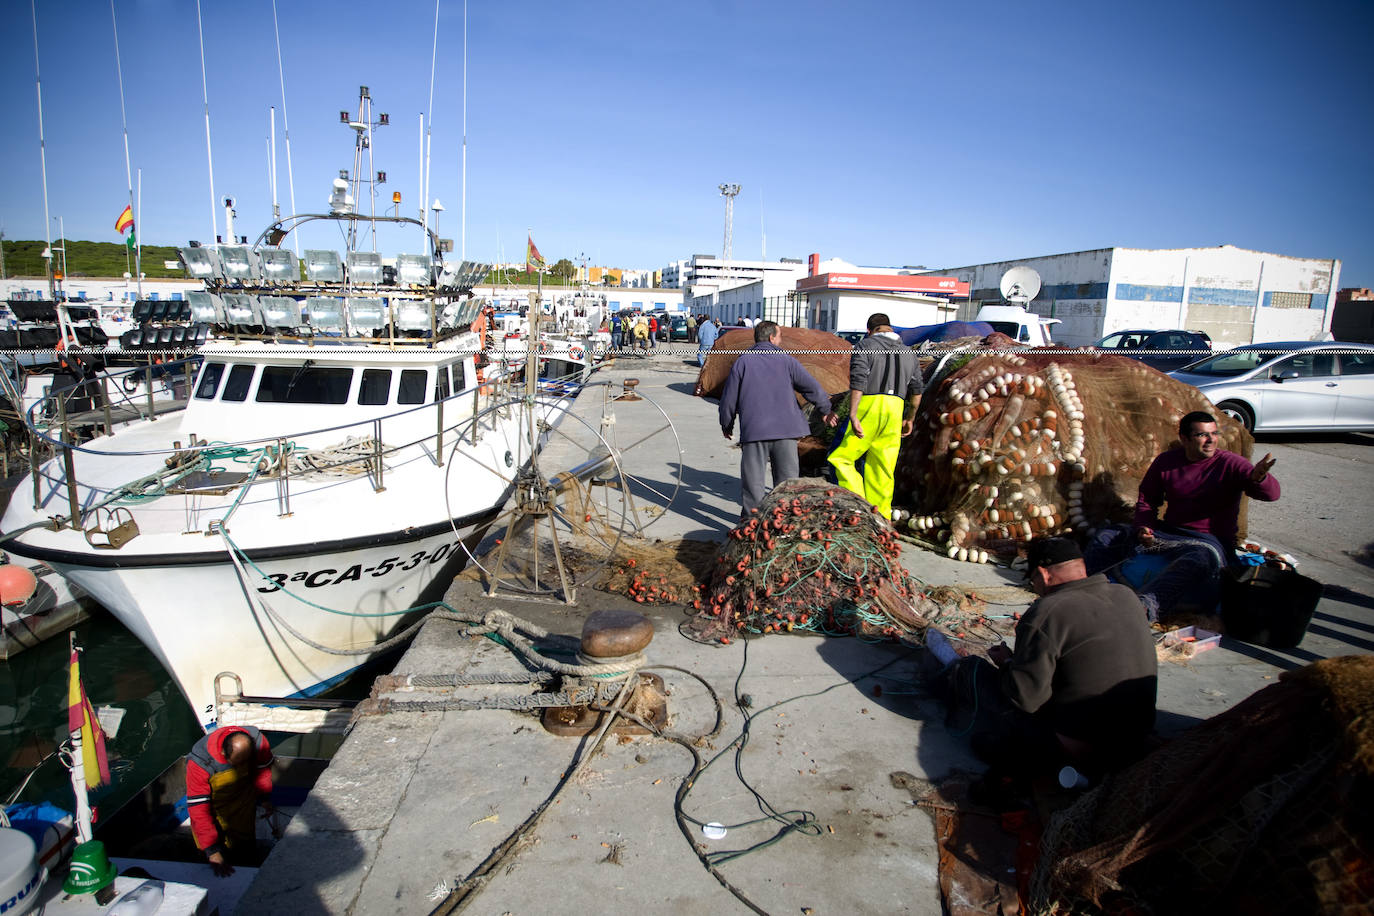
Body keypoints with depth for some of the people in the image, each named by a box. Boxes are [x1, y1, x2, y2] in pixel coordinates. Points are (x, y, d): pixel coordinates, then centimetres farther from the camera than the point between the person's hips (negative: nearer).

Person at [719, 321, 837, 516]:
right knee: (787, 479, 10)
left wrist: (727, 425, 20)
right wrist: (826, 410, 21)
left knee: (753, 481, 5)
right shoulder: (786, 360, 6)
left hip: (754, 431, -1)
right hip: (786, 429, 1)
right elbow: (812, 387, 6)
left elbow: (729, 398, 6)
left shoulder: (743, 361, 5)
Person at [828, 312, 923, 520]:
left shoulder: (864, 346, 1)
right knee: (882, 470, 10)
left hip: (868, 409, -5)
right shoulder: (908, 353, 18)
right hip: (895, 411, 5)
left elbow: (857, 382, -12)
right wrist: (909, 419, 32)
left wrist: (852, 416, -17)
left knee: (841, 459, 1)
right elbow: (916, 390, 20)